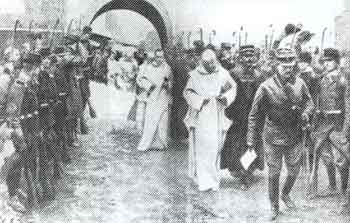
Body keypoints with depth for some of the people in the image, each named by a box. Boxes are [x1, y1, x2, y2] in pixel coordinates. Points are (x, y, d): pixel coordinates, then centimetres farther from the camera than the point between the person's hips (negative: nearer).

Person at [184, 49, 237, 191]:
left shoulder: (222, 74, -2)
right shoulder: (196, 75, -5)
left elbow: (232, 87, 10)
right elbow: (187, 92, -1)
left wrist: (225, 97, -10)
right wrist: (201, 100, -16)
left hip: (216, 115, 2)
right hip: (201, 115, -2)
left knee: (214, 146, 6)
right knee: (202, 146, -3)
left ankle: (211, 175, 24)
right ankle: (204, 181, -1)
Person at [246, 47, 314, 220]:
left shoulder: (300, 84, -8)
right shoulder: (266, 88, -19)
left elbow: (309, 102, 11)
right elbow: (255, 115, -11)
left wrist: (305, 113, -11)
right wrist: (252, 139, -8)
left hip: (294, 139, 4)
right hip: (273, 140, -4)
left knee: (294, 171, 18)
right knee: (274, 174, 9)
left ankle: (285, 194, 48)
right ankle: (274, 206, 30)